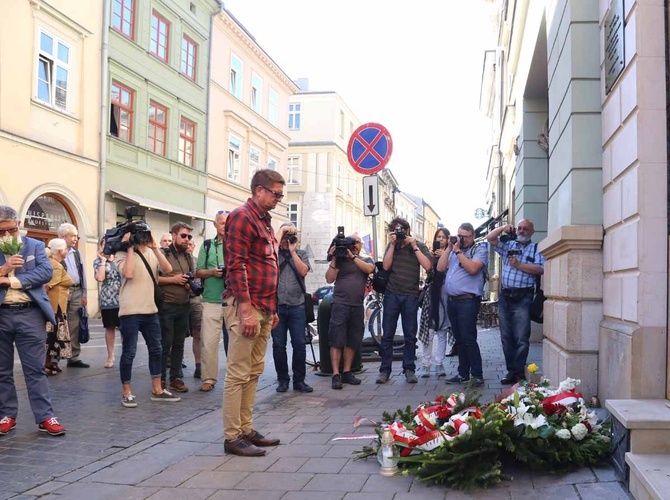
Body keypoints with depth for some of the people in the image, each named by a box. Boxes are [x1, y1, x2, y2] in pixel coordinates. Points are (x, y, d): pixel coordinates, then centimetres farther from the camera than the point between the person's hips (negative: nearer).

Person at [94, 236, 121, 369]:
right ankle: (110, 356, 16)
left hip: (123, 299, 1)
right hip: (107, 300, -1)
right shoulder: (98, 261, 4)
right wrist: (103, 260, -8)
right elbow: (100, 278, -13)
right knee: (110, 328, 6)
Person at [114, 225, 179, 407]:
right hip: (130, 312, -6)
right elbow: (128, 273, -22)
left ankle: (157, 390, 22)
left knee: (156, 350, 11)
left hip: (151, 310, 6)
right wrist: (130, 248, -14)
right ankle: (127, 393, 11)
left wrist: (155, 247, -8)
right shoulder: (123, 254, -4)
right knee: (129, 353, -1)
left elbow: (167, 269, -5)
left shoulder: (152, 253, 11)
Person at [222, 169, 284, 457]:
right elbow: (236, 266, -17)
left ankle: (246, 429, 21)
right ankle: (232, 437, 0)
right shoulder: (242, 216, -9)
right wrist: (246, 310, -22)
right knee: (238, 374, -5)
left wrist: (272, 309, 20)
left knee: (254, 372, 13)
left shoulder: (264, 220, 20)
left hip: (264, 308, 10)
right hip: (245, 306, -10)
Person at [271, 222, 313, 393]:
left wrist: (292, 251, -4)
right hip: (277, 305, -1)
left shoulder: (301, 254, 13)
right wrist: (281, 231, -8)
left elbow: (303, 271, -3)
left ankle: (299, 380, 8)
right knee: (279, 345, 3)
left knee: (299, 344, -1)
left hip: (297, 305, 1)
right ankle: (282, 379, 13)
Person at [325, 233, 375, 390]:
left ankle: (346, 372, 15)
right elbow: (329, 279, -1)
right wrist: (333, 259, -9)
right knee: (336, 341, -7)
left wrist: (353, 256, -10)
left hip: (357, 306, 4)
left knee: (352, 341, 7)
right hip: (340, 304, -4)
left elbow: (369, 269, -6)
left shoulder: (366, 260, 16)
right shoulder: (340, 259, 7)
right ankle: (336, 375, -6)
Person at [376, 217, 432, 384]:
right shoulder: (391, 246, 9)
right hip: (392, 294, 1)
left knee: (410, 335, 4)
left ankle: (409, 369, 13)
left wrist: (414, 246, -11)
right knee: (387, 334, 2)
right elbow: (386, 266, -4)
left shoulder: (419, 246, 3)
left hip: (411, 296, -1)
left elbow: (427, 266, -11)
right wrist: (392, 244, -8)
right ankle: (385, 370, 8)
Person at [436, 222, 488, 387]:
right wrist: (449, 248, 3)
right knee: (459, 339, 12)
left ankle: (477, 375, -1)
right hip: (451, 300, 7)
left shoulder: (480, 249, -1)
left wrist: (458, 251, -12)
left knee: (468, 338, -9)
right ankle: (463, 373, 19)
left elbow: (472, 268, -18)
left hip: (468, 300, -7)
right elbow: (440, 268, 9)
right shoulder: (453, 250, 17)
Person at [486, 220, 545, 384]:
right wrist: (503, 228, -4)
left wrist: (518, 265, -12)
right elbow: (490, 238, 9)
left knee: (521, 338, -6)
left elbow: (541, 269, -12)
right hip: (505, 296, 5)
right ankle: (511, 371, 16)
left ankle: (519, 373, 0)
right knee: (506, 337, 9)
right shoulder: (508, 245, 15)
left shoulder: (536, 249, 2)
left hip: (522, 298, -5)